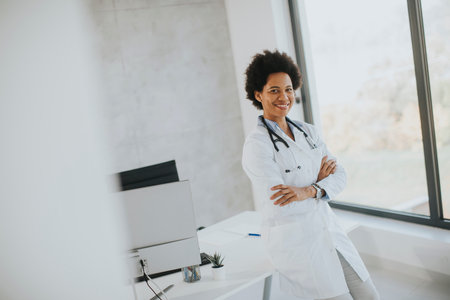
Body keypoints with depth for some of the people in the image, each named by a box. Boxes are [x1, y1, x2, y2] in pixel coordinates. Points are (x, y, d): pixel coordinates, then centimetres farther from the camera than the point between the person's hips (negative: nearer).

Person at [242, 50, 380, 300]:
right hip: (294, 240, -6)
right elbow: (278, 206, -20)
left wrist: (308, 191, -19)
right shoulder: (257, 144, -14)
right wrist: (319, 181, -7)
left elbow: (339, 175, 0)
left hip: (329, 230, 6)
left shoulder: (308, 132, 7)